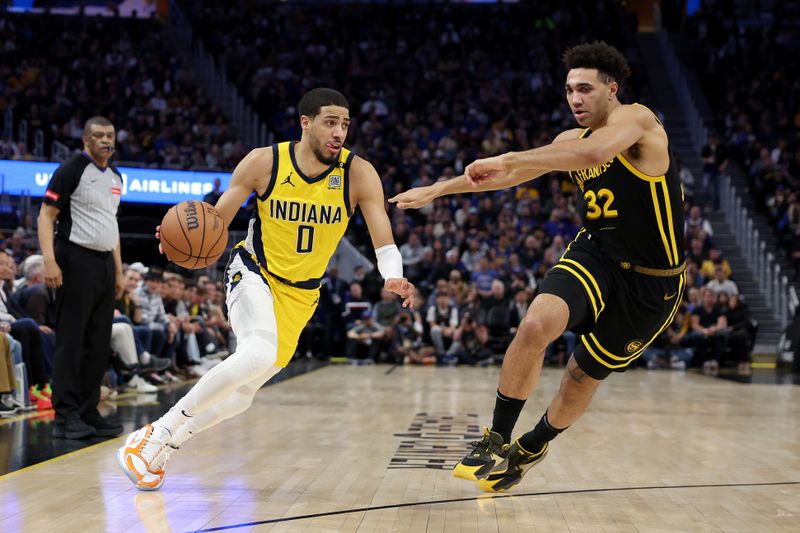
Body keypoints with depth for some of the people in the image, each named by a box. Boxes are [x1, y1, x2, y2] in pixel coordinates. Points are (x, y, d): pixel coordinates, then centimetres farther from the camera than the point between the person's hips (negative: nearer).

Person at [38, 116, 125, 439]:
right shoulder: (71, 170, -8)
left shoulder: (115, 177, 15)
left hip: (105, 263, 8)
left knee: (99, 344, 7)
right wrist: (49, 261, -22)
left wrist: (118, 270, 18)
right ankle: (65, 416, -4)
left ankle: (88, 413, 13)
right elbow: (46, 216, -11)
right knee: (70, 341, -7)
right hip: (77, 260, -8)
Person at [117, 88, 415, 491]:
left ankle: (161, 446, 26)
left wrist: (393, 278, -36)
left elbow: (384, 243, -15)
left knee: (241, 395, 4)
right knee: (259, 354, -32)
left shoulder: (359, 174, -14)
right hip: (253, 271, -3)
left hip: (299, 293, 3)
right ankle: (159, 433, -19)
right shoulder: (263, 162, -15)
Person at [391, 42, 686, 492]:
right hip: (596, 253, 5)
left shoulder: (637, 120, -15)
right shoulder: (572, 139, 7)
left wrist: (507, 161, -34)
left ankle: (531, 449, 35)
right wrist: (435, 190, 16)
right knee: (536, 325, -24)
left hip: (650, 281, -4)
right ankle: (498, 441, -10)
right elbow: (510, 175, 17)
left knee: (585, 376, 7)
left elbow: (594, 153, -37)